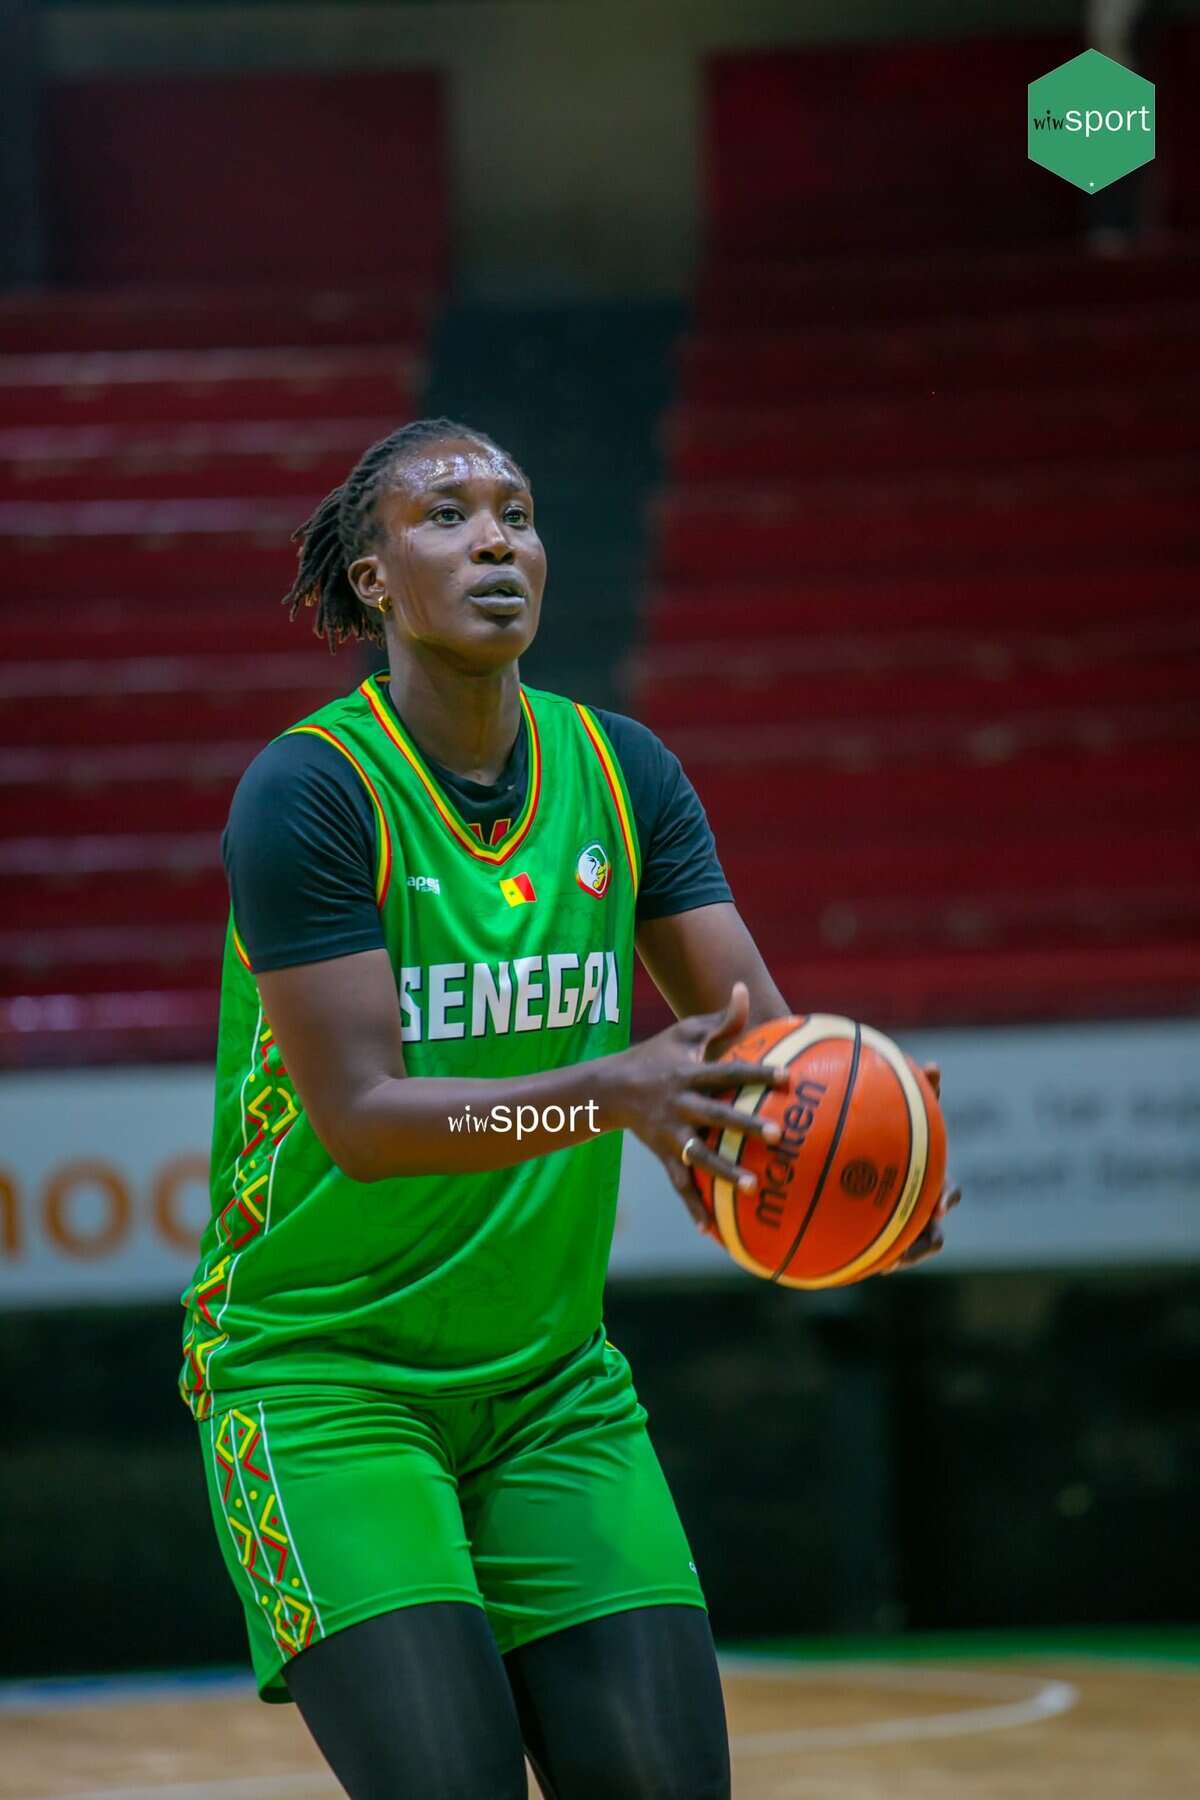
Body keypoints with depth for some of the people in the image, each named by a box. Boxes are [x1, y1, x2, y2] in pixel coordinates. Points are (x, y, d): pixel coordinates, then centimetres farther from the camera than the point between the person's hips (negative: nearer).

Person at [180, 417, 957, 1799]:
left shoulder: (619, 772, 4)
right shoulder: (309, 792, -14)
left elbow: (754, 1025, 0)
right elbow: (360, 1116, -21)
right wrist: (614, 1091, -35)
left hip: (550, 1380, 5)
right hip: (319, 1373, -5)